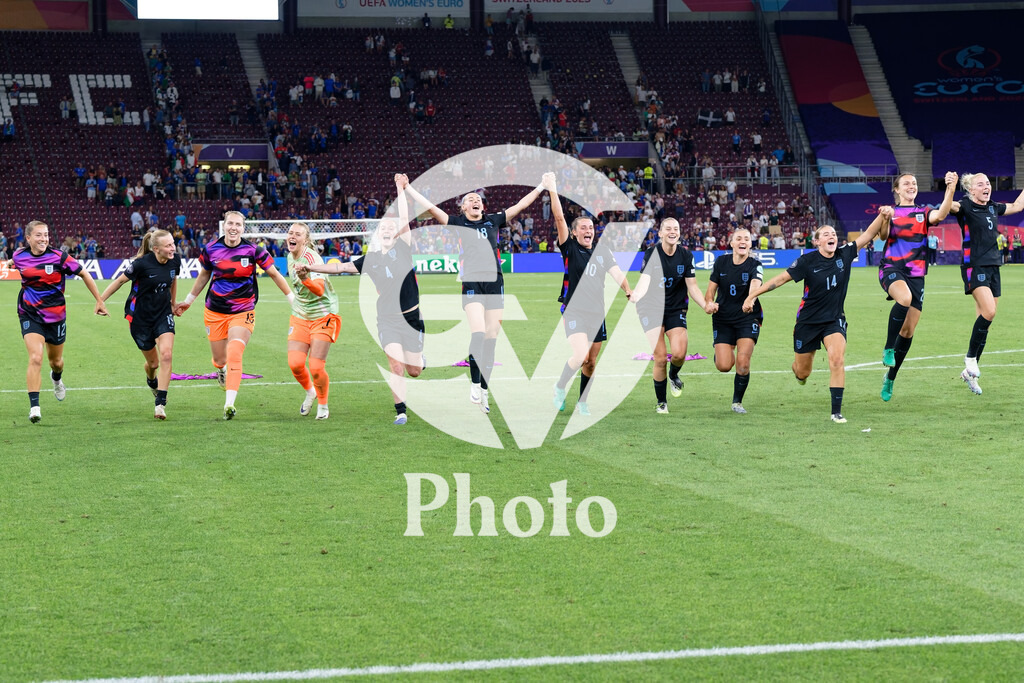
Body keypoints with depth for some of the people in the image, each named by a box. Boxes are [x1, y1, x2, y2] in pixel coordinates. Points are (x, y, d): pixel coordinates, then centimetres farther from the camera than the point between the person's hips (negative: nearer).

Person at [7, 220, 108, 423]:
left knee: (56, 361, 18)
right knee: (35, 358, -20)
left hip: (55, 315, 0)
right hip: (30, 315, 0)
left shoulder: (58, 257, -14)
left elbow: (84, 275, -3)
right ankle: (34, 406, -19)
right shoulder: (19, 256, -7)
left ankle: (57, 378, 56)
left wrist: (99, 300, -1)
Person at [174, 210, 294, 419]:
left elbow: (274, 274, 3)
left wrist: (293, 299, 4)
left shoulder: (253, 250, -9)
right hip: (215, 312, 2)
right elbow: (204, 275, 17)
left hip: (243, 312, -2)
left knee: (234, 355, -22)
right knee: (220, 361, 8)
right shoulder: (211, 249, -2)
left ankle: (229, 404, -24)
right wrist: (188, 300, 25)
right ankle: (222, 371, 48)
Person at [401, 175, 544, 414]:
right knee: (478, 332, -21)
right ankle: (475, 383, -14)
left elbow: (520, 206, 21)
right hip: (472, 282, -3)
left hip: (495, 282, 3)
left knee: (491, 338, 2)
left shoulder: (494, 221, 17)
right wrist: (407, 188, 5)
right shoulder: (458, 223, 10)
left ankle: (484, 392, 7)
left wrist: (541, 186, 22)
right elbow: (430, 207, 7)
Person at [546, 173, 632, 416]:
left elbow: (616, 273, 2)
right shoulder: (570, 248, -2)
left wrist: (630, 292, -16)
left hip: (597, 312, 5)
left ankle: (582, 402, 25)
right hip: (574, 311, -5)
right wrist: (552, 191, -24)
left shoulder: (603, 252, 11)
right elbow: (559, 218, -13)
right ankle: (560, 387, 3)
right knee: (581, 355, -21)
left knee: (591, 363, 8)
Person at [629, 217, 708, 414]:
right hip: (652, 309, -2)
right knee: (660, 358, -8)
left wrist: (706, 305, -14)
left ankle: (673, 376, 21)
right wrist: (636, 295, -38)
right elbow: (645, 280, -16)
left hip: (676, 310, 2)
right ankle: (661, 402, 11)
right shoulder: (651, 253, -8)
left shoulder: (686, 255, -1)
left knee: (679, 353, -17)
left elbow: (692, 286, 1)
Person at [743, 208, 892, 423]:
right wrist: (753, 295, -12)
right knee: (802, 373, 9)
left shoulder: (844, 255, -5)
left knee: (837, 359, -22)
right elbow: (781, 278, -9)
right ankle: (798, 368, 50)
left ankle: (836, 411, -16)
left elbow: (868, 234, -7)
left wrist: (883, 217, -24)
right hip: (808, 322, -1)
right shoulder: (807, 261, -13)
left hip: (834, 320, 1)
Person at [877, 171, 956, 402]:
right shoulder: (890, 212, 9)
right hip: (892, 269, -3)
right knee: (904, 298, -38)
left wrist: (951, 189, -27)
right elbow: (883, 236, -8)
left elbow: (940, 214, -13)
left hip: (916, 275, 3)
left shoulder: (923, 212, 10)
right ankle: (888, 349, -22)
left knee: (908, 331, 2)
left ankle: (890, 379, 17)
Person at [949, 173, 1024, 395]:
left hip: (993, 267, 7)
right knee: (989, 312, -25)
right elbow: (949, 206, -26)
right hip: (974, 266, -7)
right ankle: (970, 358, -8)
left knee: (985, 320, 5)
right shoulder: (965, 207, -5)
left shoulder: (993, 208, 14)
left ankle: (970, 372, 13)